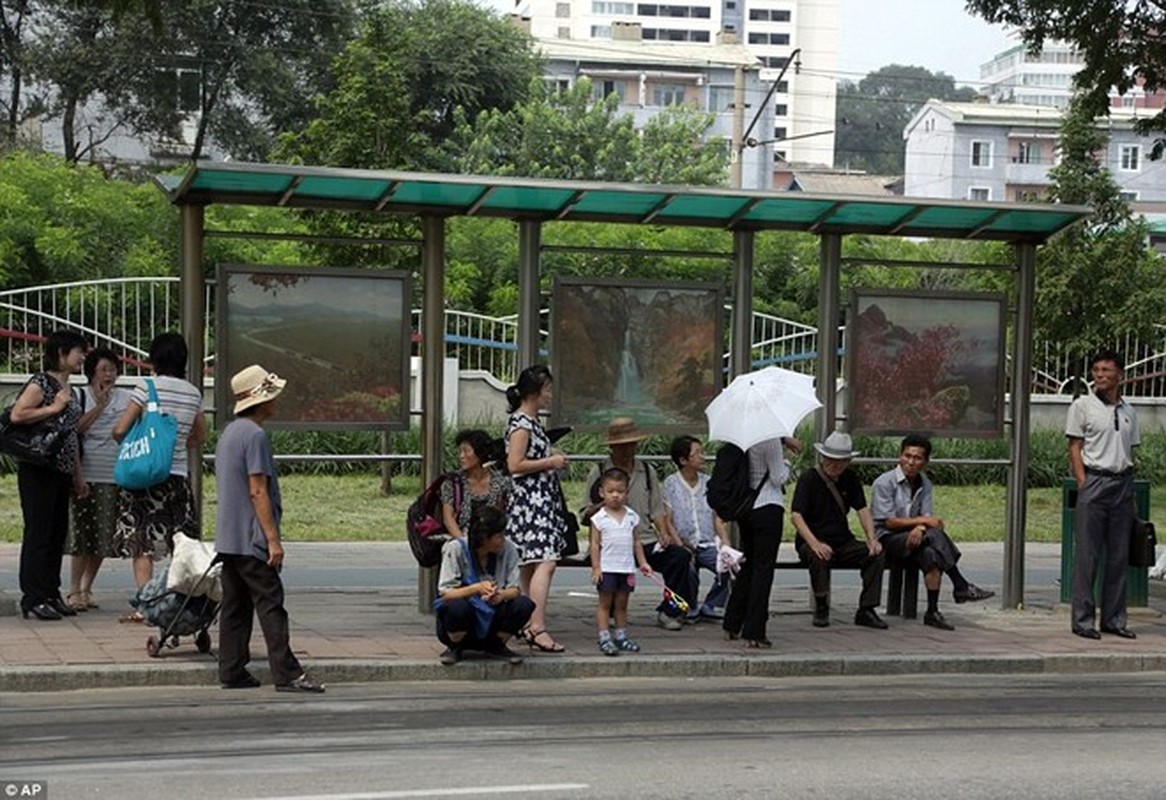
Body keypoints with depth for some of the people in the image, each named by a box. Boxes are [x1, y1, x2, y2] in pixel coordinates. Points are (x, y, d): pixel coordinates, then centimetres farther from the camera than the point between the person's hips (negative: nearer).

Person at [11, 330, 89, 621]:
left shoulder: (69, 391, 18)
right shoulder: (41, 382, -9)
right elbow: (17, 415, -22)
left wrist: (78, 475, 21)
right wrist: (53, 408, -17)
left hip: (61, 471, 9)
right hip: (38, 469, -9)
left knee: (58, 533, 10)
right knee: (38, 533, -6)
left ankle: (51, 594, 16)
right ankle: (33, 598, -3)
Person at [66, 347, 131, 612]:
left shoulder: (125, 399, 11)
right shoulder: (81, 396, 1)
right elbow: (75, 428, -11)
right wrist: (99, 406, -15)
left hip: (115, 478, 4)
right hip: (87, 476, -4)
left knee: (103, 539, 6)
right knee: (83, 533, -6)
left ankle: (87, 588, 17)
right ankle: (73, 590, 0)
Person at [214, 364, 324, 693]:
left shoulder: (230, 432, 17)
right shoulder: (255, 435, -14)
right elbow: (258, 491, -18)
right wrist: (273, 539, -16)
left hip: (227, 538, 10)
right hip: (251, 540, -10)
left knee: (234, 606, 10)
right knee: (270, 605, -9)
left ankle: (232, 672, 12)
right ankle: (287, 674, -10)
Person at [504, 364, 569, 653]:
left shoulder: (532, 421, 18)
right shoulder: (520, 424, -13)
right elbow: (515, 465, -19)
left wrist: (552, 457, 15)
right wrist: (550, 462, -12)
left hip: (542, 500, 11)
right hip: (530, 500, -11)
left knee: (531, 565, 11)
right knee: (545, 562, -18)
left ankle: (528, 624, 14)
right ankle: (538, 627, -23)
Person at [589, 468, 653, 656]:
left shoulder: (631, 516, 8)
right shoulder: (599, 518, -5)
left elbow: (636, 542, 14)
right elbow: (595, 544, -6)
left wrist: (642, 562, 10)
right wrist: (596, 567, -11)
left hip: (627, 568, 4)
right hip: (607, 568, -4)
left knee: (621, 604, 12)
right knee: (605, 603, 0)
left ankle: (621, 636, 20)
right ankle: (604, 638, 1)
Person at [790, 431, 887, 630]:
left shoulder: (850, 479, 7)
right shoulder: (808, 478, -9)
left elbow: (862, 510, 5)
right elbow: (795, 515, -18)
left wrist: (872, 538, -14)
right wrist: (814, 543, -33)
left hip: (843, 543, 5)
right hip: (813, 542, -5)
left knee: (876, 554, -19)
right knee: (818, 557, -37)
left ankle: (866, 610, -15)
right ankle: (821, 609, -19)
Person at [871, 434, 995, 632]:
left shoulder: (924, 484, 12)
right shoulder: (884, 483, -8)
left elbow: (927, 517, 1)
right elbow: (889, 522, -13)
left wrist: (920, 528, -24)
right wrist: (923, 521, -14)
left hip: (913, 538, 6)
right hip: (887, 540, -6)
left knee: (930, 555, -31)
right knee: (935, 534, -30)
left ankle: (933, 612, -33)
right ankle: (961, 587, -27)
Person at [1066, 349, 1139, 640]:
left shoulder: (1128, 411, 14)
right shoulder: (1082, 405, 0)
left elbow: (1131, 452, 17)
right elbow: (1074, 448, -2)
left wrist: (1130, 489, 9)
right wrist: (1083, 485, -11)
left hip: (1123, 484, 5)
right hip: (1094, 482, -5)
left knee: (1119, 555, 6)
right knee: (1087, 554, -4)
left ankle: (1114, 618, 14)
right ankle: (1083, 619, 1)